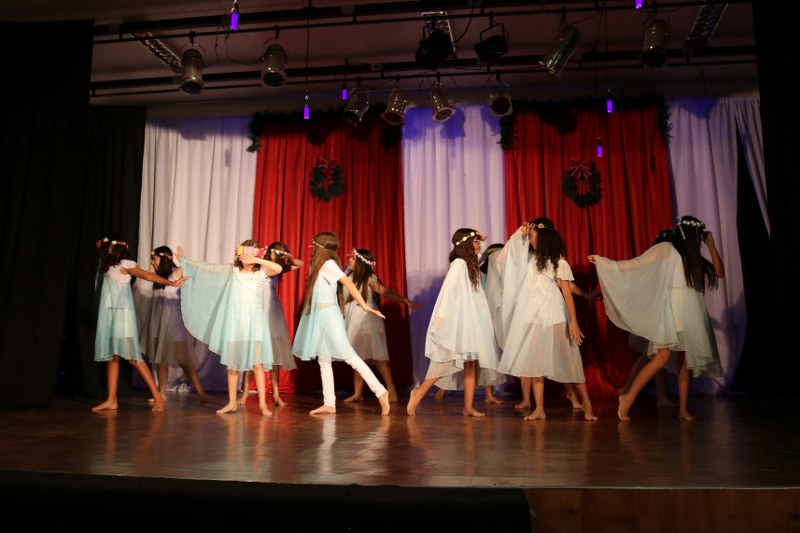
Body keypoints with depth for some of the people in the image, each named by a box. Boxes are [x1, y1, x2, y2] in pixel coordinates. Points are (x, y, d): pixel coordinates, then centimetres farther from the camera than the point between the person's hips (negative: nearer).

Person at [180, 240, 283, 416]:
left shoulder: (261, 272, 1)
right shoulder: (233, 271, 8)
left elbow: (279, 269, -17)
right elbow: (207, 267, 11)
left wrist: (257, 260, -20)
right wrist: (185, 261, 11)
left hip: (254, 323, -2)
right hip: (234, 323, 3)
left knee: (257, 363, -5)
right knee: (232, 364, 7)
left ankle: (262, 403, 0)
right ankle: (232, 402, 18)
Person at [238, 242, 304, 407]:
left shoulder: (278, 269, 7)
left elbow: (300, 264, 12)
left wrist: (290, 259, -7)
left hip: (273, 313, 5)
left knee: (275, 352, 4)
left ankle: (276, 394, 8)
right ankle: (245, 392, 6)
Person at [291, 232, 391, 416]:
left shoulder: (328, 264, -13)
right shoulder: (318, 265, 13)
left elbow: (348, 283, -23)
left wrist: (364, 306, -28)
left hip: (328, 316, -10)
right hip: (319, 317, 10)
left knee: (348, 356, -10)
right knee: (323, 360, 8)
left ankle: (381, 392, -7)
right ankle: (329, 404, 12)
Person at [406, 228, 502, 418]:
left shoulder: (469, 264, 14)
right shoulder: (459, 263, -11)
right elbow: (448, 291, -18)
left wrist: (481, 242, 21)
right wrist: (442, 317, -23)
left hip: (470, 323, 9)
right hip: (458, 323, -9)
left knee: (471, 365, 4)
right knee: (446, 364, -7)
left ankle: (468, 407, 5)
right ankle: (418, 393, 4)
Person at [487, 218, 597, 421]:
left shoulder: (558, 262, -2)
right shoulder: (530, 258, 10)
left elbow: (567, 292, -6)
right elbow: (507, 255, 18)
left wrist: (573, 322, -13)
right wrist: (519, 234, 6)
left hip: (553, 318, -5)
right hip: (531, 317, 5)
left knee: (568, 362, -1)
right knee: (535, 363, 2)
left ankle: (587, 404, 11)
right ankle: (539, 409, 5)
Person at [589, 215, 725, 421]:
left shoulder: (696, 257, 19)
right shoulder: (666, 249, 2)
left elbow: (719, 273, 12)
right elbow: (637, 263, -3)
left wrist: (711, 246, 10)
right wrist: (604, 262, -10)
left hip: (692, 312, 6)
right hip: (673, 309, -6)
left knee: (687, 361, 3)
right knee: (662, 357, -15)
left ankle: (683, 409, 7)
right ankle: (628, 398, -12)